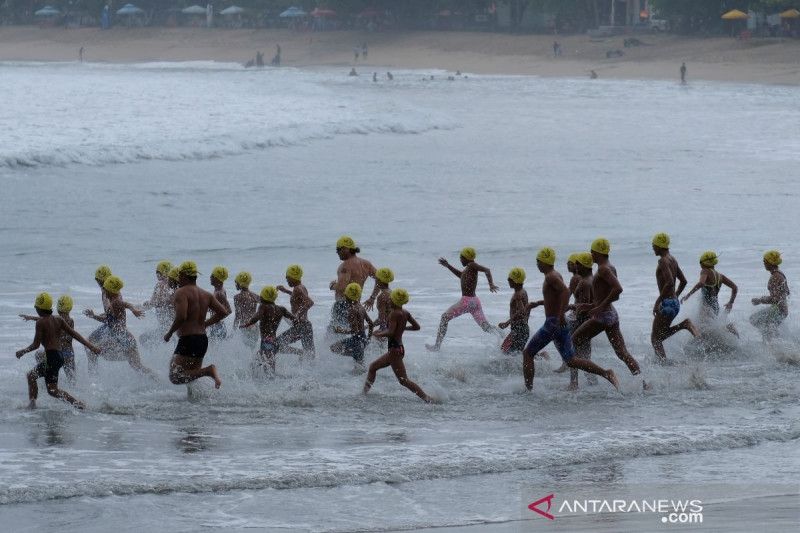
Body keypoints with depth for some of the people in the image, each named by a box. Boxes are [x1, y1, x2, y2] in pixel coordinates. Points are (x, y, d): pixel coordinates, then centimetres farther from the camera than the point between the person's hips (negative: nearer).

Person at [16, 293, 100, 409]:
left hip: (51, 356, -9)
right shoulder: (58, 320, 9)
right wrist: (90, 346, 6)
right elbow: (74, 334, 6)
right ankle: (32, 405, 24)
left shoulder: (41, 322, -10)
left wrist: (22, 351, 4)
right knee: (31, 375, 23)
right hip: (60, 355, 9)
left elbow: (36, 345, -12)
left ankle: (78, 404, -21)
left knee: (52, 390, -6)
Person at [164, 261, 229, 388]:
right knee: (192, 374, 22)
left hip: (188, 340, -9)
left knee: (175, 377, -11)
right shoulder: (206, 295, 13)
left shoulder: (181, 293, -11)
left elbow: (181, 317, -24)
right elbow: (223, 312, 11)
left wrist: (169, 333, -9)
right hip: (203, 339, 9)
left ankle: (209, 371, -23)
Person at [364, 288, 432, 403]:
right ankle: (364, 392, 30)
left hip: (395, 349, -10)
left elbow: (390, 332, -26)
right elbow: (416, 327, 15)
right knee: (373, 367, 23)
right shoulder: (405, 313, 6)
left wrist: (378, 334, -9)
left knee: (403, 380, -10)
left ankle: (427, 399, -16)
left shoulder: (394, 314, -17)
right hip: (399, 347, 10)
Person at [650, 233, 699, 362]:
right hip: (675, 303, 9)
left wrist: (657, 302, -24)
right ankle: (684, 325, 3)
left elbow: (670, 282, -27)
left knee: (655, 339, -3)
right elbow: (683, 281, 20)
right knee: (659, 336, 18)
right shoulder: (673, 260, 14)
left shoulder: (663, 261, -15)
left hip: (667, 303, -9)